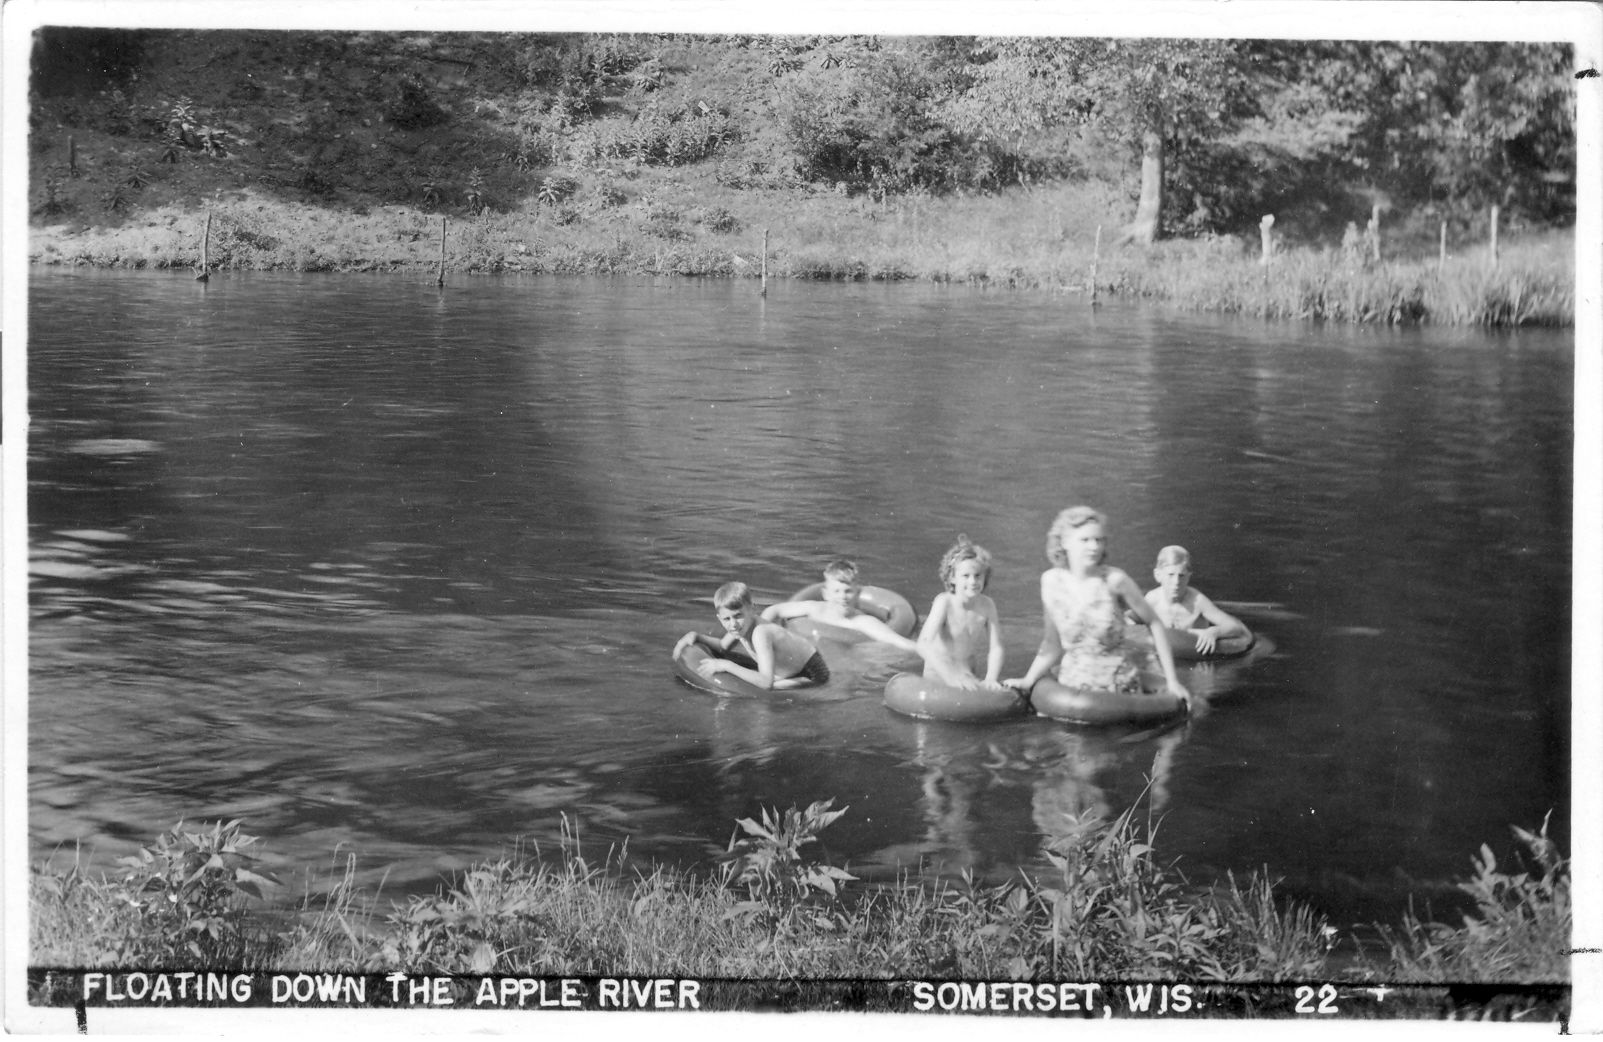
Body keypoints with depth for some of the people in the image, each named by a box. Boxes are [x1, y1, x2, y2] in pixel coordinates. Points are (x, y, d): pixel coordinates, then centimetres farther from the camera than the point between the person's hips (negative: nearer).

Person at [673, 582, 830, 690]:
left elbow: (766, 683, -42)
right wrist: (695, 636, -5)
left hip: (814, 674, -8)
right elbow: (723, 647, 11)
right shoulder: (742, 626, -12)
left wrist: (727, 665, -40)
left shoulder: (760, 633, -36)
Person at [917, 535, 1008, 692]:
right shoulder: (944, 602, -21)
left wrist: (990, 679, -31)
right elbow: (923, 644, -32)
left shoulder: (987, 605, -9)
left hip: (966, 674, 4)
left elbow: (995, 648, -12)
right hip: (938, 675, -4)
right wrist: (951, 676, -43)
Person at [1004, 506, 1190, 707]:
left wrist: (1172, 680, -10)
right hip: (1074, 680, 2)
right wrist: (1028, 680, -11)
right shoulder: (1051, 581, -8)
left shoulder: (1114, 580, -16)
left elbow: (1153, 623, -8)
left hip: (1120, 682, -2)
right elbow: (1052, 646, -1)